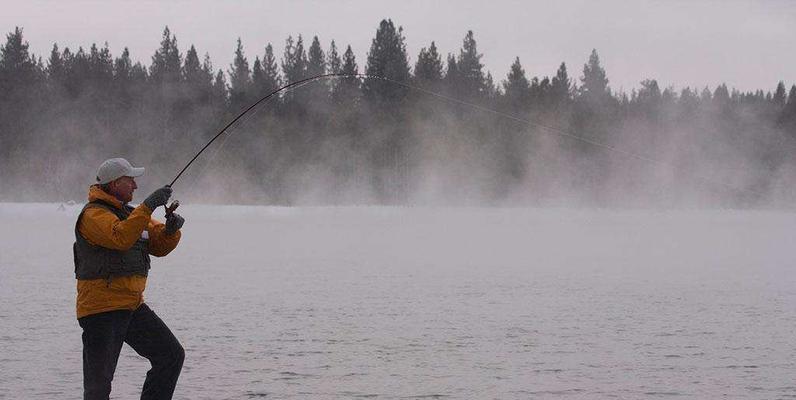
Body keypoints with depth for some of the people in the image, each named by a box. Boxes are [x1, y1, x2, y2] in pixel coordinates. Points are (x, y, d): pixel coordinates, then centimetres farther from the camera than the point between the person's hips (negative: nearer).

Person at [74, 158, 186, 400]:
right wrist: (148, 206, -30)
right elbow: (121, 238, -30)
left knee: (172, 355, 8)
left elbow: (159, 246, 13)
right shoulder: (94, 214, -12)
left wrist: (171, 229, -7)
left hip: (133, 307, 8)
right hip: (102, 309, -8)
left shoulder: (131, 214, 15)